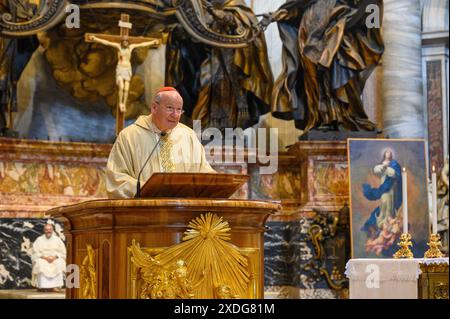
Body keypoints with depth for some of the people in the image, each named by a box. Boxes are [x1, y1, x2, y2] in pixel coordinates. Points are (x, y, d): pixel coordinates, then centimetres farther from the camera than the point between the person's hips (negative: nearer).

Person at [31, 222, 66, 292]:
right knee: (41, 265, -35)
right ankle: (42, 286, -35)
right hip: (42, 259, -1)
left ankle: (55, 286, -34)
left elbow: (62, 252, 6)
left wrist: (55, 257, -13)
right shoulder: (39, 240, 6)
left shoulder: (57, 239, 10)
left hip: (55, 259, 1)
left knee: (59, 265, -33)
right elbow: (35, 253, 0)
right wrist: (44, 257, -16)